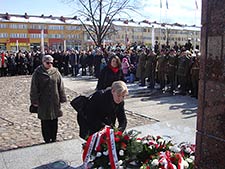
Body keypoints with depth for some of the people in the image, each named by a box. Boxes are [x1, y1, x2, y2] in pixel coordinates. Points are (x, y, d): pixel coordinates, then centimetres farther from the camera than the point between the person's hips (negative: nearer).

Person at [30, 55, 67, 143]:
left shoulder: (56, 72, 4)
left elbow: (61, 86, 7)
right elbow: (34, 88, -3)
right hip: (43, 102, -2)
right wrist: (35, 101, -5)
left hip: (55, 101, 3)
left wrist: (62, 98, 6)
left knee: (54, 121, 10)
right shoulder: (37, 73, -4)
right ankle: (47, 140, 18)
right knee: (45, 122, 5)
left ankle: (54, 139, 25)